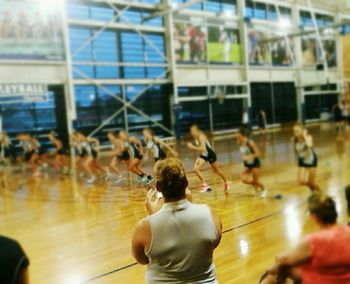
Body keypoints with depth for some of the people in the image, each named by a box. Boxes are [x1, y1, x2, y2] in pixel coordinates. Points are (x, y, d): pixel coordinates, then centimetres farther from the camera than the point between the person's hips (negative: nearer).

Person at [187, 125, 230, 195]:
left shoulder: (201, 137, -28)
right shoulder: (196, 137, -4)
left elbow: (203, 149, -38)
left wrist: (192, 147, -37)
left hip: (210, 154, -7)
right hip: (204, 155, 7)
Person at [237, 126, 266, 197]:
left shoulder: (250, 142, -25)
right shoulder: (239, 143, -8)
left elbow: (258, 153, -22)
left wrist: (249, 157, -33)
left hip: (255, 163, -5)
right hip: (247, 164, 5)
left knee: (256, 181, -1)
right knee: (243, 179, -10)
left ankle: (263, 189, 33)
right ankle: (255, 185, 21)